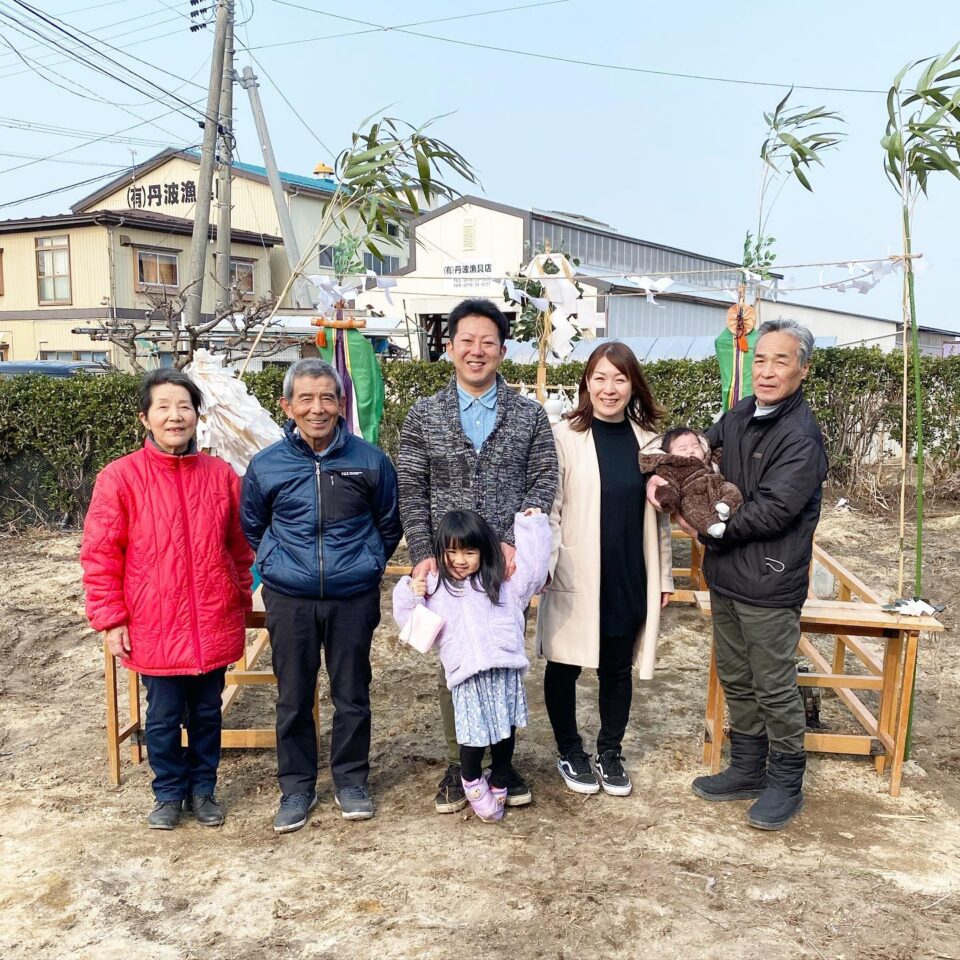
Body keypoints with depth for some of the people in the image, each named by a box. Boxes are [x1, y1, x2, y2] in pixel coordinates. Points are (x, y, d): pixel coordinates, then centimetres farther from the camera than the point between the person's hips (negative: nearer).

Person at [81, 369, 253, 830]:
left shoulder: (221, 475, 0)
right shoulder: (120, 477, -9)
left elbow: (240, 547, 9)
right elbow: (99, 556, -6)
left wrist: (241, 601, 11)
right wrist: (112, 620, -8)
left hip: (214, 626, 2)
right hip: (154, 628, -2)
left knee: (207, 713, 16)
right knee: (163, 717, 12)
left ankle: (203, 788, 35)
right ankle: (169, 792, 33)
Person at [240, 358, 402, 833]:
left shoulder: (370, 460, -5)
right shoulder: (266, 465, -3)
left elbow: (389, 525, 10)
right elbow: (252, 527, 14)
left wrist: (365, 565, 7)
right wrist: (282, 565, 8)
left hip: (354, 598, 0)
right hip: (289, 600, 1)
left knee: (352, 695, 11)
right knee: (293, 698, 10)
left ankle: (351, 780, 29)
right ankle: (296, 786, 27)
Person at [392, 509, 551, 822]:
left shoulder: (502, 581, 14)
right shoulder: (433, 588, 12)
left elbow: (533, 568, 13)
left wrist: (532, 527, 12)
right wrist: (409, 596, -3)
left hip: (506, 670, 2)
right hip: (467, 677, -1)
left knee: (505, 732, 7)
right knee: (474, 737, -10)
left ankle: (499, 785, 31)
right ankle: (471, 780, 21)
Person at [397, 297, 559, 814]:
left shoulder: (529, 414, 4)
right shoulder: (423, 414, 4)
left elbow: (543, 481, -2)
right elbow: (411, 491, 2)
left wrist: (516, 540, -15)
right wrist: (423, 553, -9)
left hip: (509, 562, 0)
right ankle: (457, 763, 24)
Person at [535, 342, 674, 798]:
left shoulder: (647, 438, 4)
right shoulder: (565, 436, -9)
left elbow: (658, 512, 9)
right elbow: (548, 507, -7)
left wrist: (664, 575, 11)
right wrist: (545, 564, -14)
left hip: (630, 579, 3)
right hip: (575, 578, -3)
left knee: (618, 667, 14)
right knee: (565, 665, 10)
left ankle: (610, 752, 33)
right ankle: (569, 751, 31)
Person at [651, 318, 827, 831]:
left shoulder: (801, 436, -18)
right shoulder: (739, 416, 6)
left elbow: (773, 510, -23)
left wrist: (709, 529, -11)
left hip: (769, 582, -8)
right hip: (725, 575, 8)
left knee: (775, 687, 6)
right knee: (735, 679, 19)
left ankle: (785, 782, 25)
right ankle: (747, 769, 35)